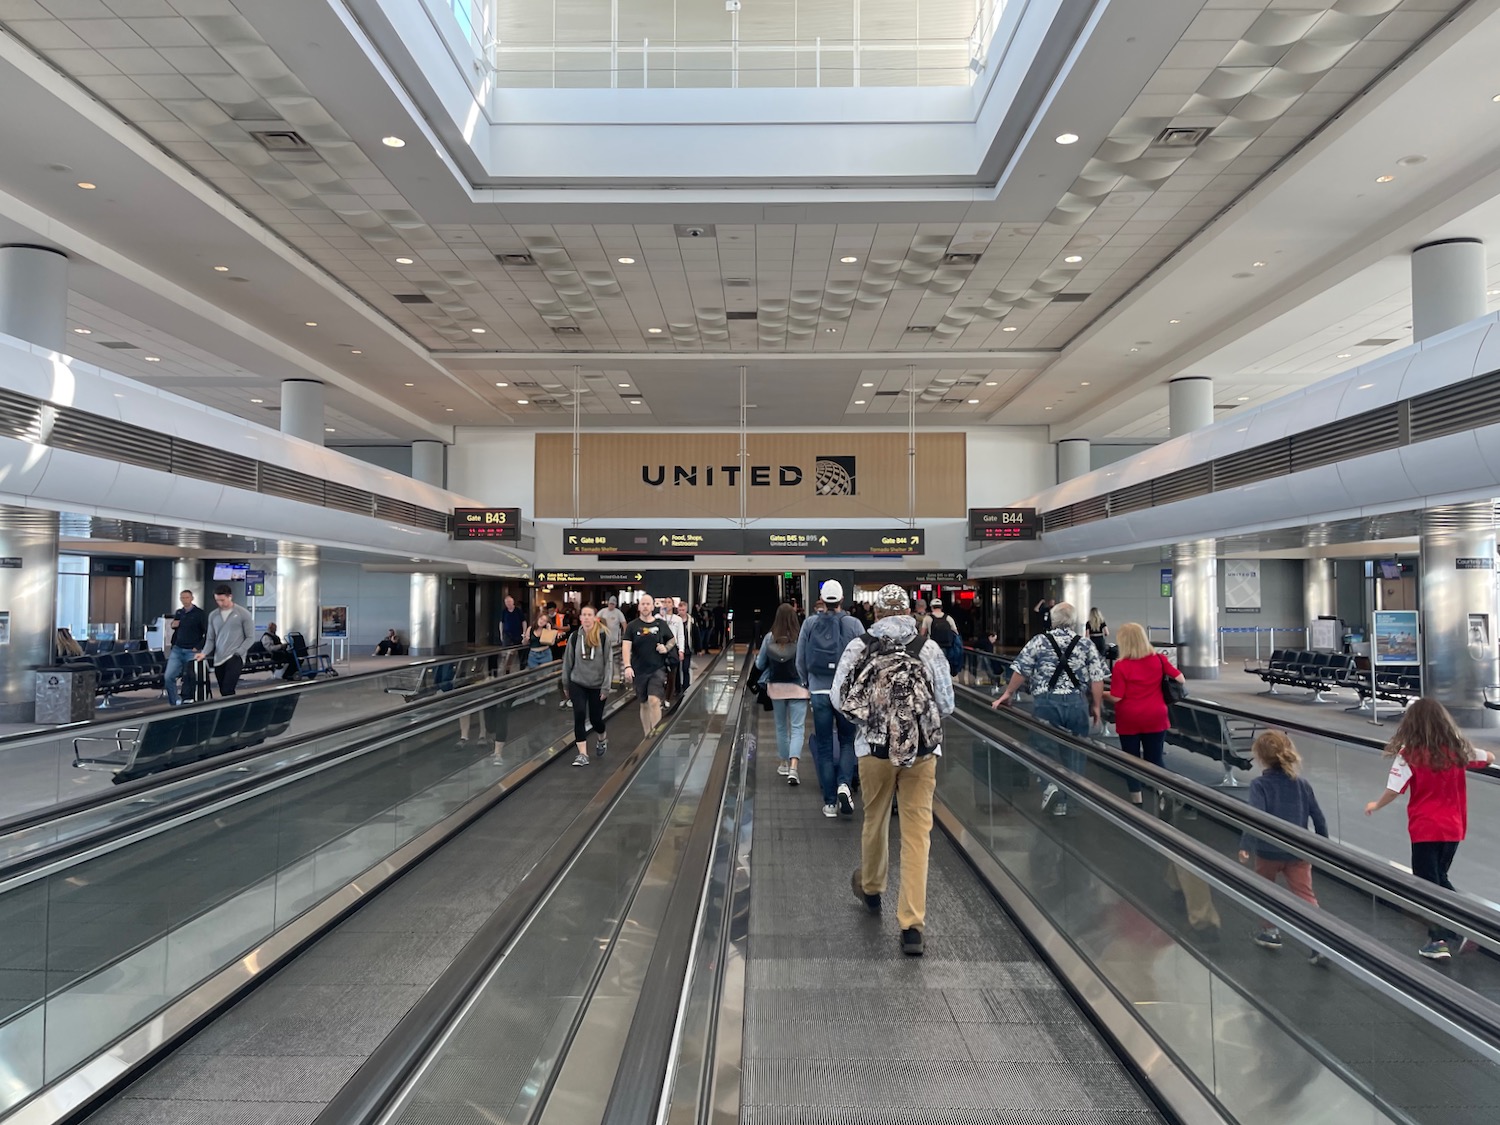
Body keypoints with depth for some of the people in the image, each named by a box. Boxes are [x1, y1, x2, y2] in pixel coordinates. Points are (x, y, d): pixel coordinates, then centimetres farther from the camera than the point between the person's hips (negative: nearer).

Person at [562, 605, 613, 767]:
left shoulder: (604, 636, -9)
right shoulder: (575, 636, -1)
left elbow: (608, 662, -9)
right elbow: (568, 661, 7)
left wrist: (606, 686, -11)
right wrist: (565, 684, 9)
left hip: (597, 685, -2)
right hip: (577, 683, 2)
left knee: (595, 718, 7)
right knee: (579, 716, -11)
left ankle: (602, 739, 41)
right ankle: (582, 754, -5)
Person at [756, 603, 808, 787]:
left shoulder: (769, 638, -5)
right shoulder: (802, 637, -11)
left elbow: (760, 664, 3)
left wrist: (756, 657, 24)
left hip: (776, 687, 2)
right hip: (798, 687, -2)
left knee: (781, 727, 18)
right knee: (797, 728, -1)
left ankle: (783, 764, 30)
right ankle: (793, 767, -15)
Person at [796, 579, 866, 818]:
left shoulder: (810, 625, -1)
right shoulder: (854, 624, -6)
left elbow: (800, 661, 3)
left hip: (819, 692, 1)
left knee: (823, 746, 9)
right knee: (848, 741, 15)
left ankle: (830, 802, 11)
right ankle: (844, 783, -9)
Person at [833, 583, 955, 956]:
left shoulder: (858, 646, -3)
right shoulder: (930, 649, -2)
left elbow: (837, 699, 2)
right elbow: (947, 705, 3)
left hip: (874, 749, 1)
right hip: (923, 751, -1)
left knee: (875, 820, 21)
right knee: (917, 834, 3)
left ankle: (871, 889, 45)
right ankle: (913, 925, 0)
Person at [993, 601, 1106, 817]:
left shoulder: (1039, 641, -1)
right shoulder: (1086, 645, 4)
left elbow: (1021, 671, 0)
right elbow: (1097, 679, 0)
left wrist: (1008, 694, 12)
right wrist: (1096, 706, 10)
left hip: (1046, 702, -2)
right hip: (1077, 703, 2)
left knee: (1046, 745, 11)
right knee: (1073, 752, 11)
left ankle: (1051, 782, -13)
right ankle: (1065, 802, 15)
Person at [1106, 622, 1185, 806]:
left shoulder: (1121, 666, -16)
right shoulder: (1159, 659, -4)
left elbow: (1116, 698, -15)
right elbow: (1180, 679, 1)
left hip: (1129, 719, -3)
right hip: (1155, 718, 3)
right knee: (1155, 760, 13)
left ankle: (1137, 801, 14)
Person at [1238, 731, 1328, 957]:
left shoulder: (1259, 785, -15)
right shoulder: (1302, 784, 1)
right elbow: (1318, 818, 6)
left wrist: (1245, 845, -22)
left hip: (1268, 851, -3)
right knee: (1305, 895, 5)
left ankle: (1270, 932, 30)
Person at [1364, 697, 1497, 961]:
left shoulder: (1409, 755, -15)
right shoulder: (1457, 750, -2)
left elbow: (1393, 791, -16)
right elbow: (1489, 758, 16)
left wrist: (1375, 805, 2)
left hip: (1425, 830, -4)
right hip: (1453, 828, 4)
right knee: (1440, 879, 22)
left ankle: (1439, 940, 8)